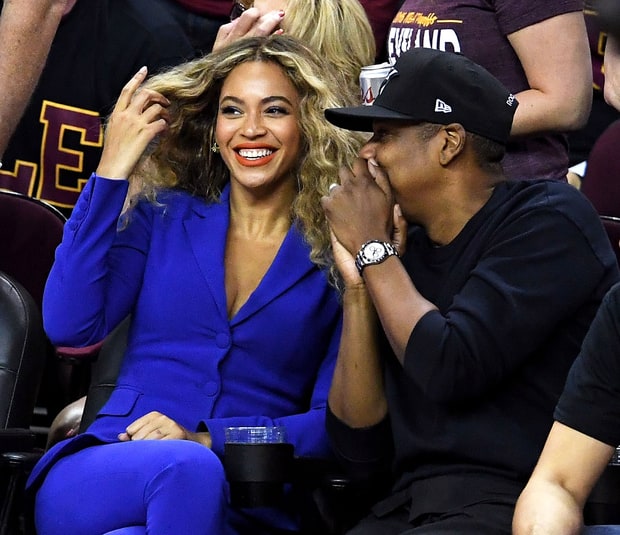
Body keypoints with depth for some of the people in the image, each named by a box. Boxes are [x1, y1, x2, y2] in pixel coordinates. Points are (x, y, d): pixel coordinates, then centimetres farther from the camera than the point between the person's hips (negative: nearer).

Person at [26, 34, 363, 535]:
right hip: (101, 477, 1)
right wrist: (110, 172, -3)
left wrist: (207, 438, -14)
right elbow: (70, 325, -2)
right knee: (186, 468, -35)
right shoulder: (163, 214, 13)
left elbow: (333, 423, 2)